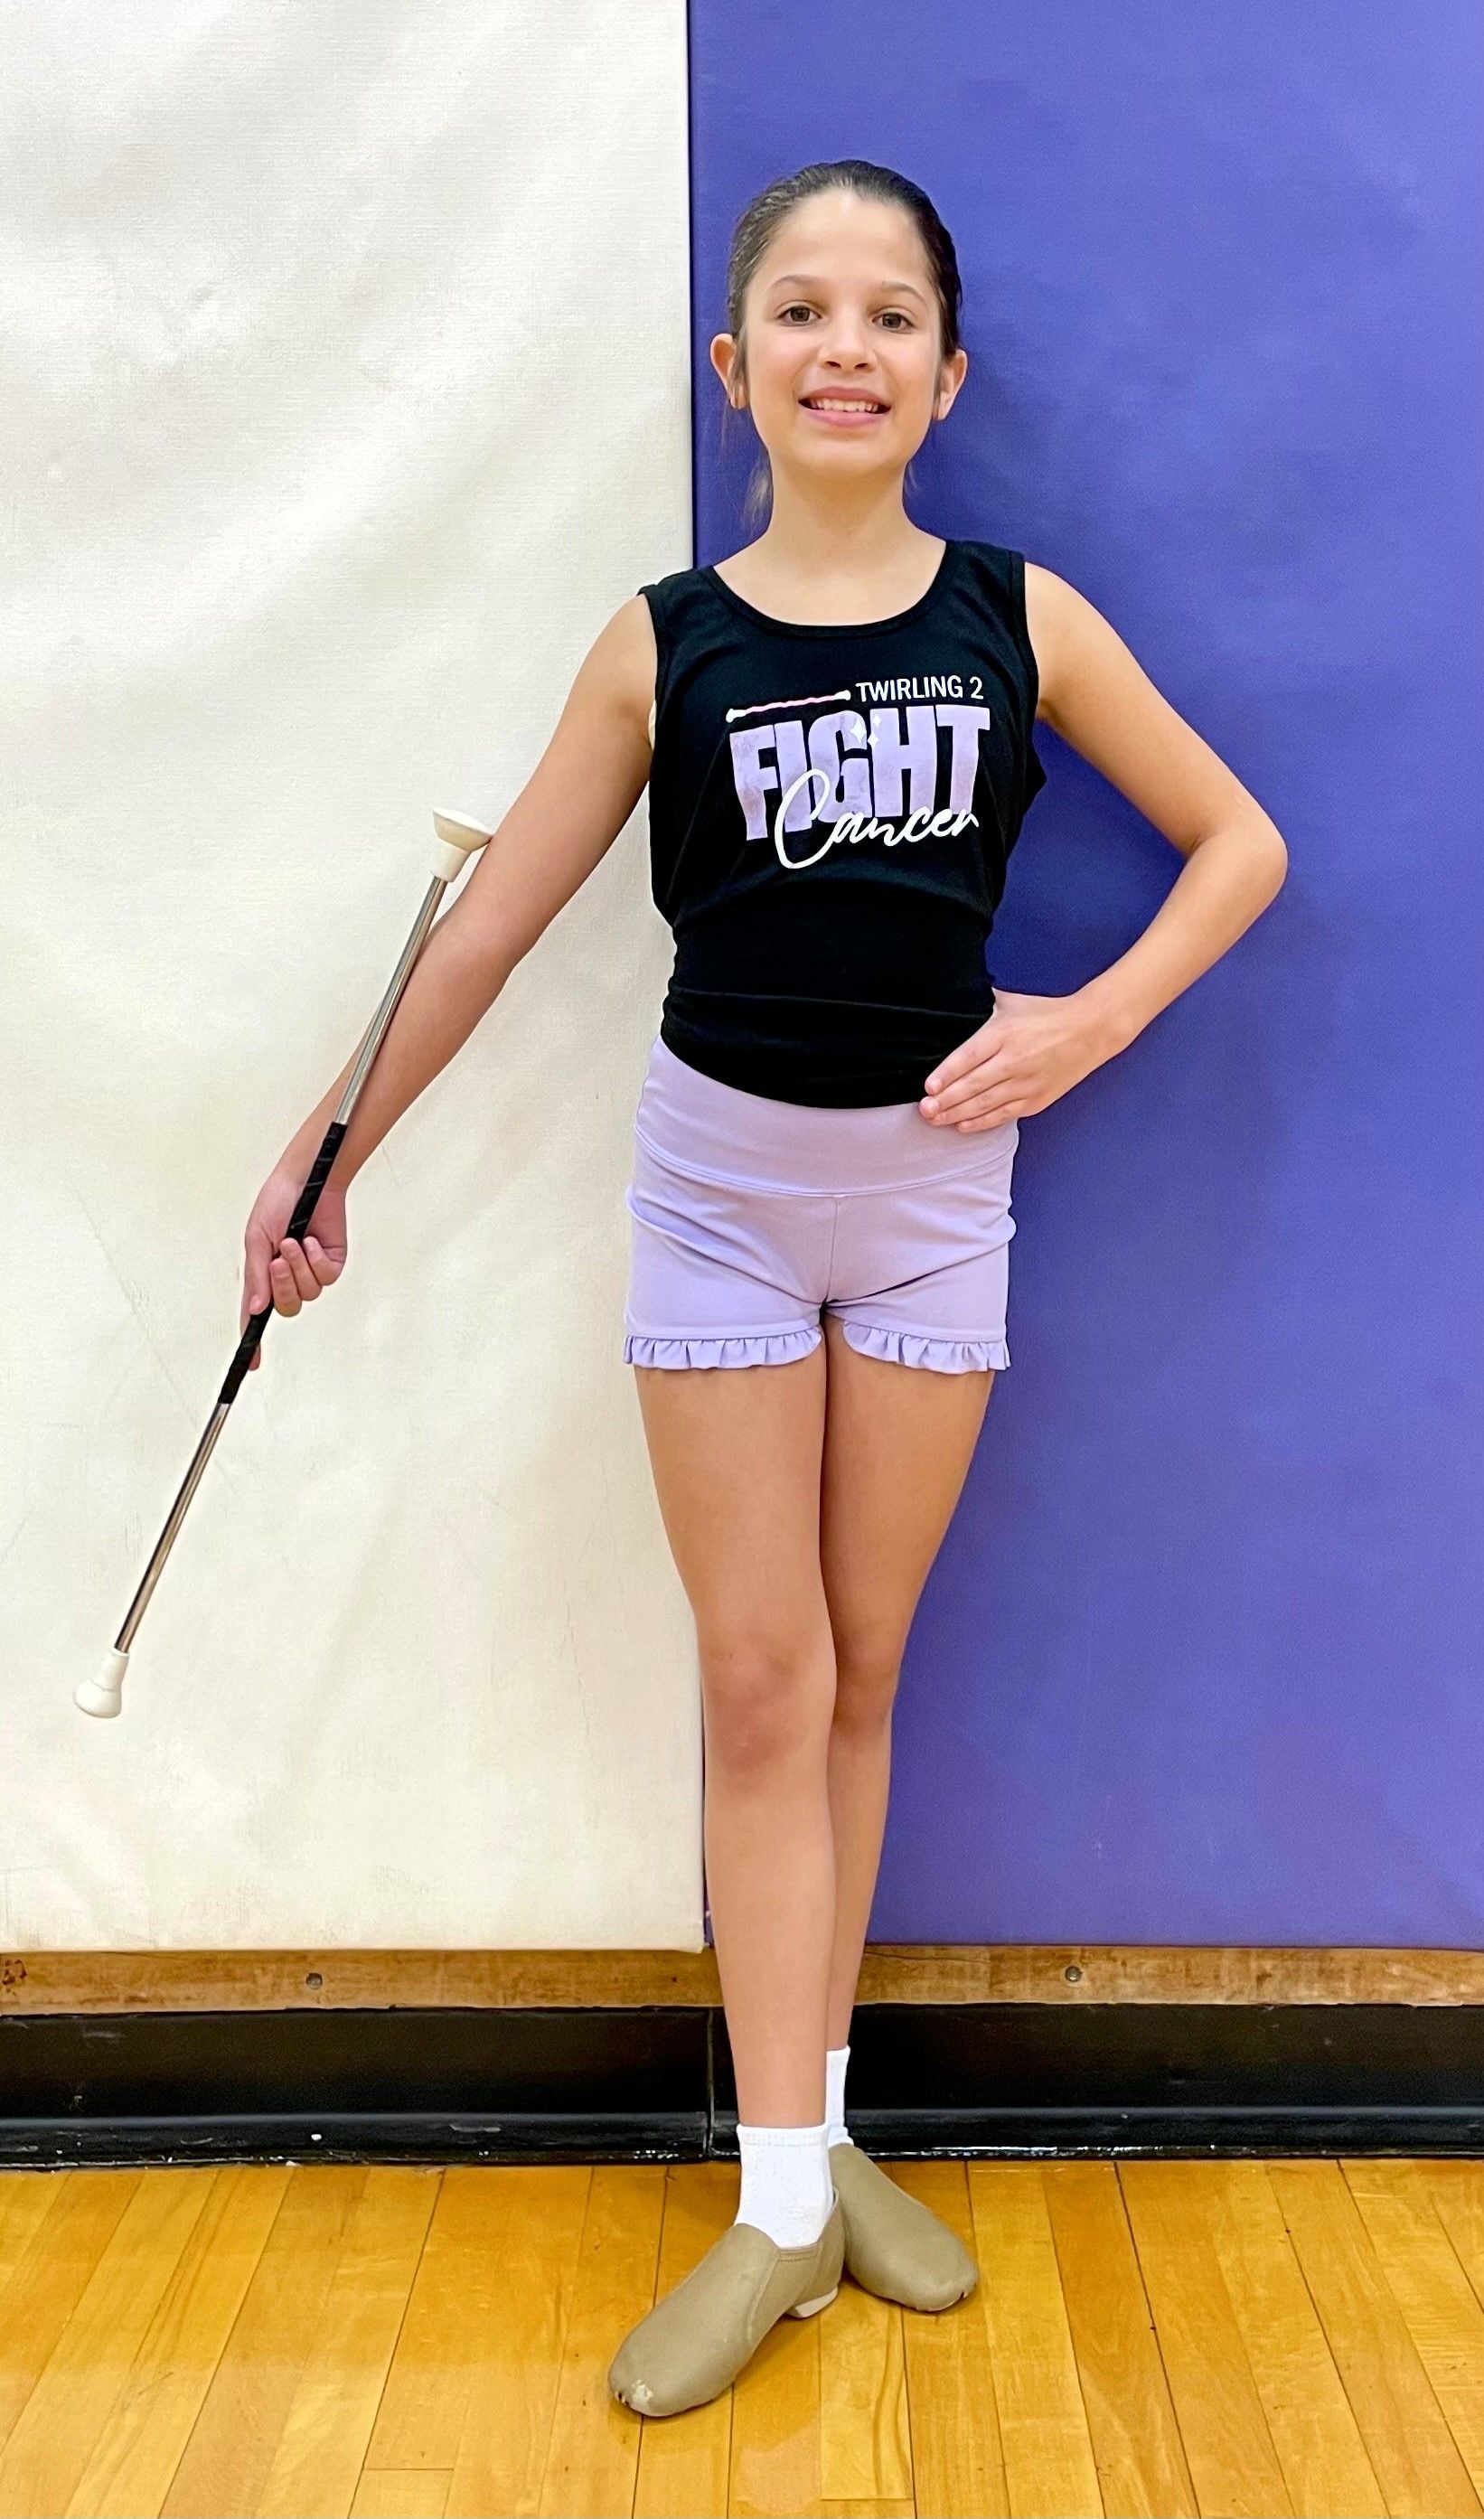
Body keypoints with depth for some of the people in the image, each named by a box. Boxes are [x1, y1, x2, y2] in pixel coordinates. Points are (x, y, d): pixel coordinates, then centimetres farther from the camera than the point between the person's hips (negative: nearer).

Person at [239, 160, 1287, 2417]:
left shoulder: (1022, 616, -2)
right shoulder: (664, 646, -4)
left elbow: (1239, 841, 5)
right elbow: (486, 926, 0)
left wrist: (1085, 1026, -9)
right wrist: (325, 1157, 3)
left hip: (937, 1181, 1)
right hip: (724, 1174, -1)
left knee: (861, 1671, 10)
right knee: (760, 1686, 2)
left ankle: (820, 2125, 26)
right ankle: (783, 2205, 13)